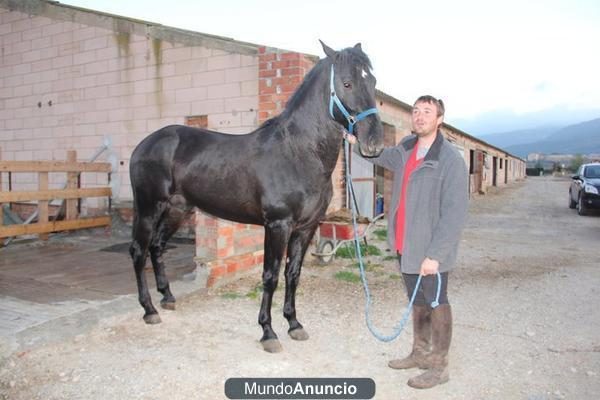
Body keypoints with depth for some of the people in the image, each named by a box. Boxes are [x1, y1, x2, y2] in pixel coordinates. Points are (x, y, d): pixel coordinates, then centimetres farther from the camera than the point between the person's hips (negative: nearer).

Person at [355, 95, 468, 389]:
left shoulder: (451, 160, -17)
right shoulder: (404, 151, 5)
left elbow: (455, 214, -21)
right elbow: (376, 155, 27)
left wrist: (435, 254, -24)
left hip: (430, 252, -7)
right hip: (405, 247, 7)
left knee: (436, 304, 7)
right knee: (418, 302, 21)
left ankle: (439, 366, 24)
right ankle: (420, 354, 38)